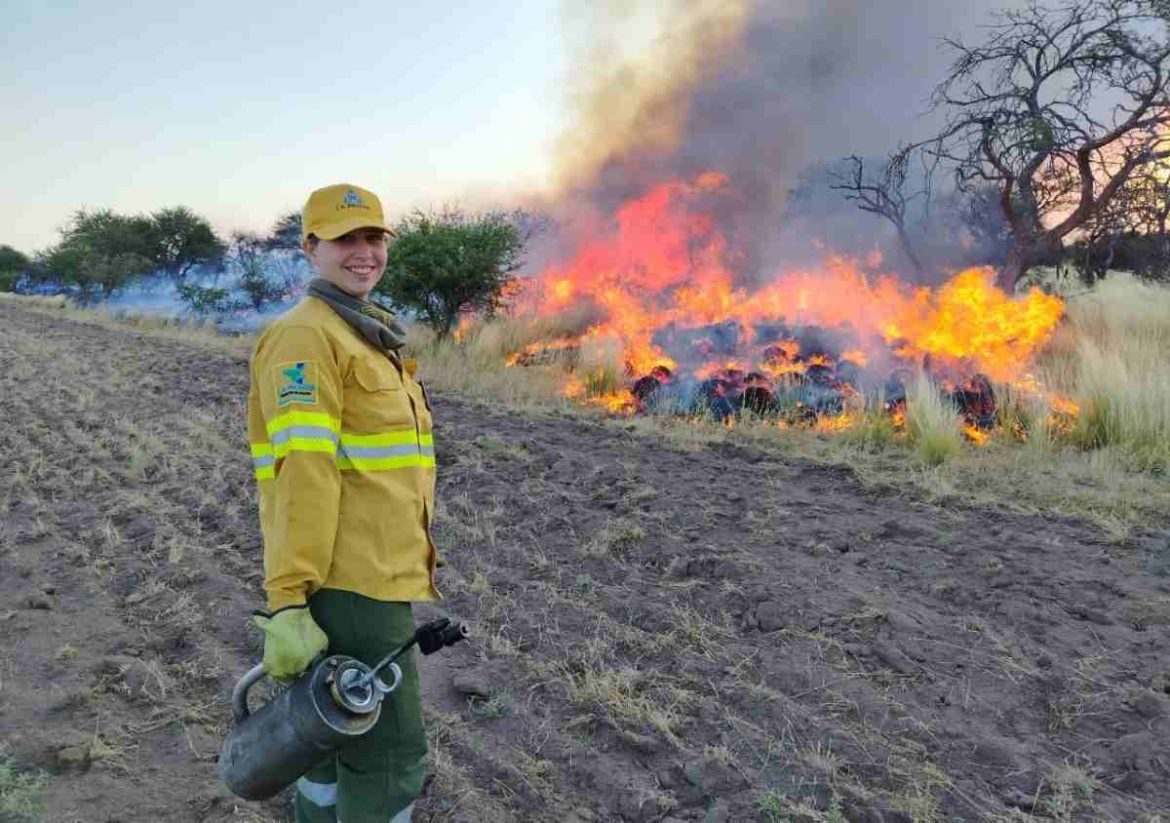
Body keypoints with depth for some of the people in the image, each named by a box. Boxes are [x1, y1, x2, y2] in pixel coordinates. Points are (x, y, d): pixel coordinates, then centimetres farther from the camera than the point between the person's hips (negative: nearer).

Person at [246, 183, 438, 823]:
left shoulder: (369, 335, 17)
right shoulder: (306, 335, -13)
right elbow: (302, 472, -22)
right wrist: (287, 601, -25)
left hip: (379, 572, 10)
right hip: (353, 579, -10)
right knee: (390, 753, -1)